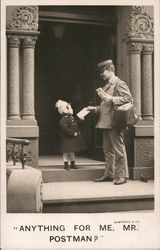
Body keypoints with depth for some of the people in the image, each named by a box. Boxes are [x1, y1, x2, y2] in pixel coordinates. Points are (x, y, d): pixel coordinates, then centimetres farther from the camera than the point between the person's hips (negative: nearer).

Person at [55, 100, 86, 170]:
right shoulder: (63, 119, -19)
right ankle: (66, 164, 10)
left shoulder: (71, 117, 10)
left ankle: (72, 164, 26)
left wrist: (80, 119, 9)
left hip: (73, 138, 9)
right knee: (66, 151, 1)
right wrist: (73, 133, -26)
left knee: (72, 151, 16)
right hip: (67, 138, -9)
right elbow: (65, 128, -27)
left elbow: (76, 123, 24)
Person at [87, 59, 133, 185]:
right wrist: (95, 108, 17)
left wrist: (112, 99, -20)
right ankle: (109, 174, 20)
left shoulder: (119, 84, -7)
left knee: (118, 149, -4)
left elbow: (129, 99, -18)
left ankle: (122, 175, 2)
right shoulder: (107, 85, 21)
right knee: (107, 150, 12)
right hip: (106, 123, 10)